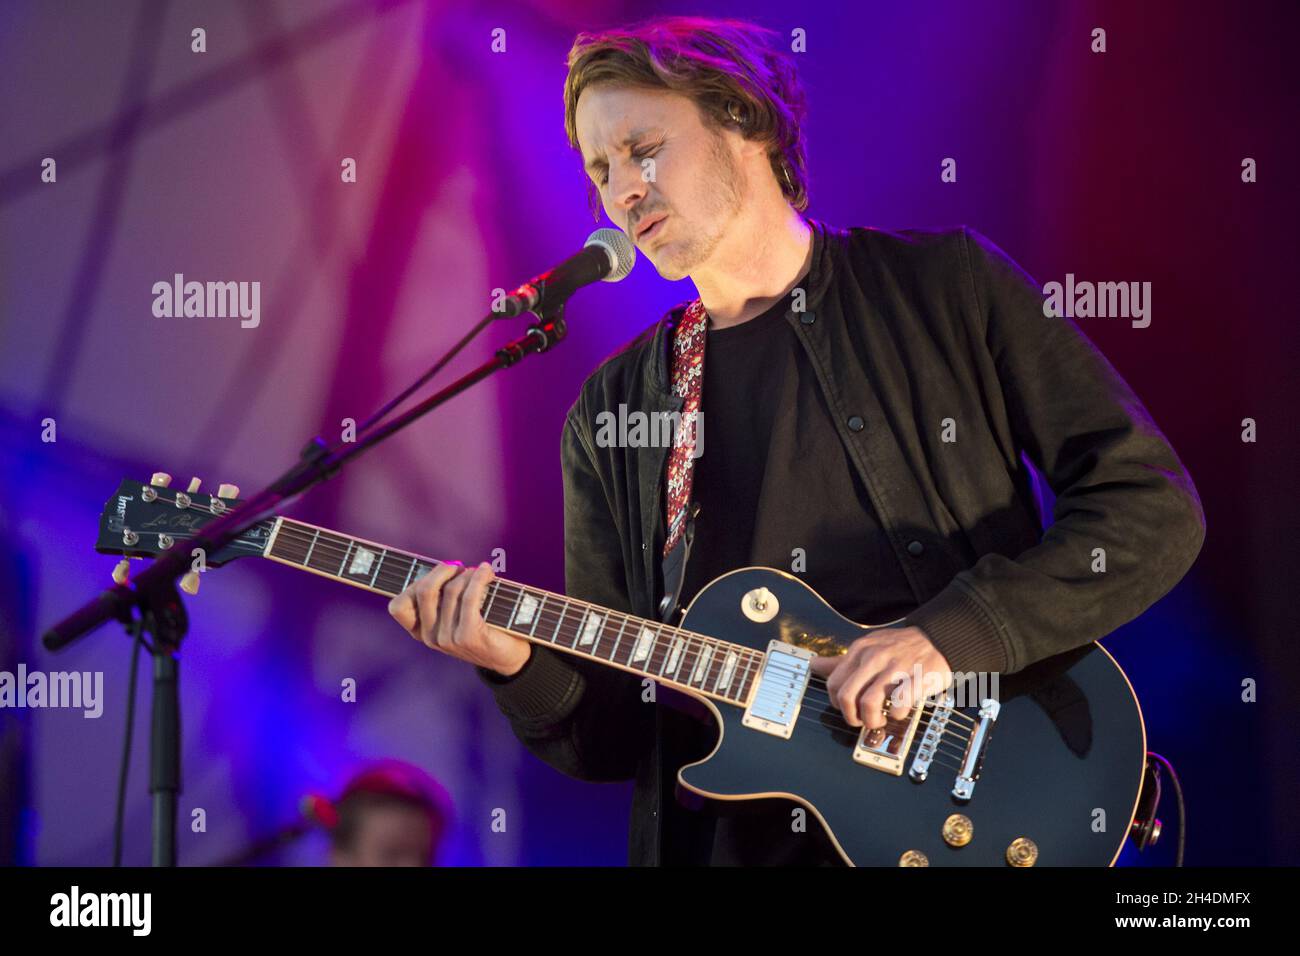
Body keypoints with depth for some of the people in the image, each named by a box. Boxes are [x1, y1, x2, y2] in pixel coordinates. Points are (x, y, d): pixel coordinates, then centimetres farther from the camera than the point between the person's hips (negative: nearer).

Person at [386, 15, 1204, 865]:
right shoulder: (610, 413, 15)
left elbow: (1152, 505, 2)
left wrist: (956, 634, -9)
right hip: (733, 836, 2)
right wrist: (527, 669, -6)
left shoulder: (946, 284, 8)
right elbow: (615, 735, 14)